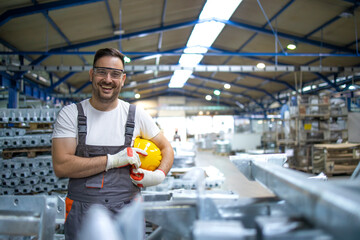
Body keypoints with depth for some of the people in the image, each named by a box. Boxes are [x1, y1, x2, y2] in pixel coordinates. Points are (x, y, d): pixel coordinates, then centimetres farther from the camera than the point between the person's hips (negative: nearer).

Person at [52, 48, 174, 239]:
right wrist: (113, 160, -16)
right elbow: (61, 166, -11)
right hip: (82, 211, -1)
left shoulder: (136, 115, 4)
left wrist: (159, 175, -9)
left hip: (126, 210, 1)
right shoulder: (70, 114, -1)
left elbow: (166, 148, 13)